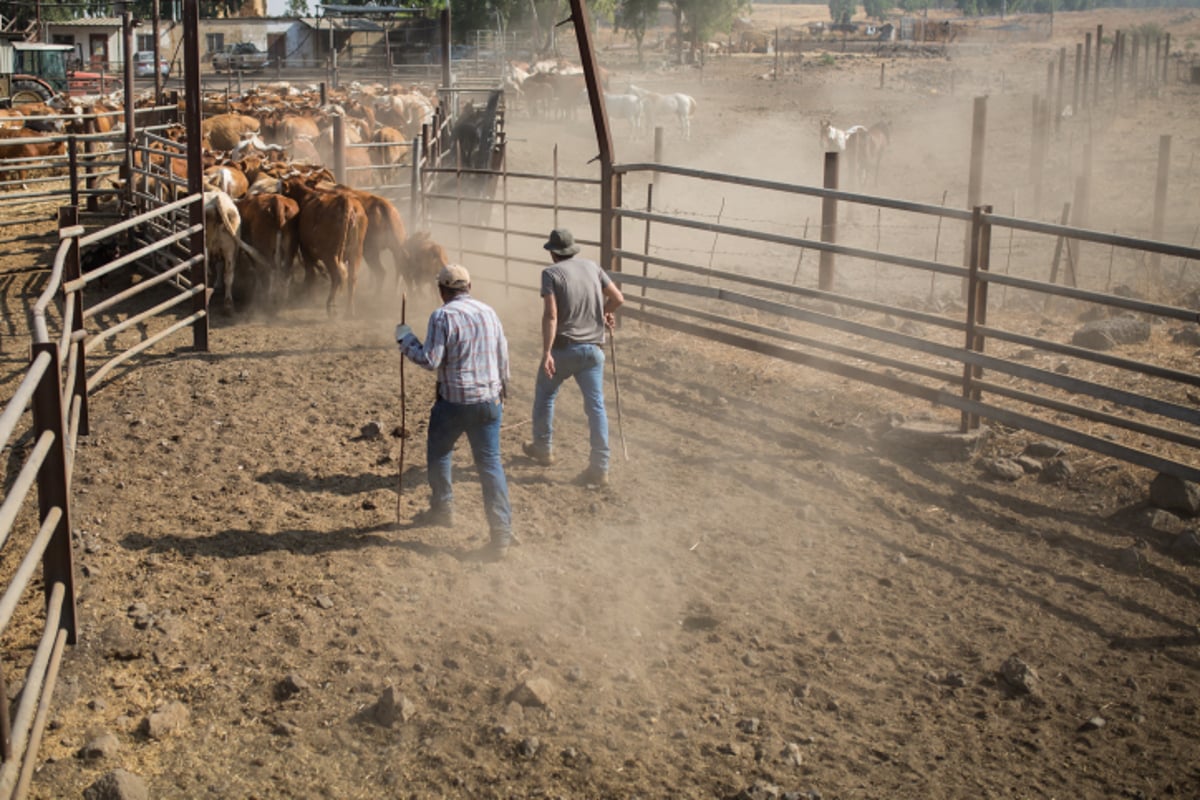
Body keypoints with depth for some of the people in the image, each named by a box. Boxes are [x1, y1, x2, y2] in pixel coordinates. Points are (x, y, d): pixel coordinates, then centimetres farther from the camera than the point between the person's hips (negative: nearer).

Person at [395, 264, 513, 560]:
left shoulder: (442, 316, -13)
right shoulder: (489, 313, 7)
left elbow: (430, 360, -16)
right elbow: (503, 356, 13)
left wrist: (405, 339, -1)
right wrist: (502, 390, 27)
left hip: (453, 401, -4)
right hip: (489, 400, 5)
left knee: (438, 453, 21)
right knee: (490, 463, 3)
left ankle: (442, 509, 35)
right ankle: (502, 532, -3)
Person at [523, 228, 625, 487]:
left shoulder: (551, 273, -7)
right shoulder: (592, 267, 6)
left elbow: (550, 315, -18)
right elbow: (618, 298, 8)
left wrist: (546, 353, -21)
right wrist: (603, 313, 29)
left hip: (563, 348, -3)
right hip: (593, 348, 3)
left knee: (544, 395, 21)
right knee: (596, 405, 2)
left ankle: (543, 448, 35)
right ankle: (600, 467, -2)